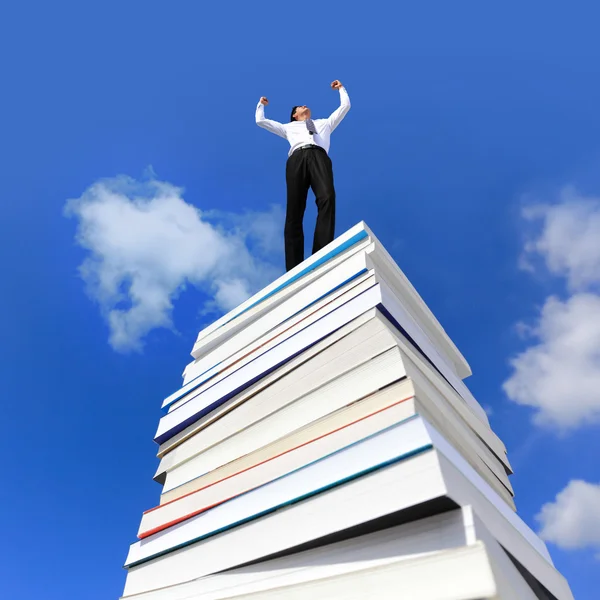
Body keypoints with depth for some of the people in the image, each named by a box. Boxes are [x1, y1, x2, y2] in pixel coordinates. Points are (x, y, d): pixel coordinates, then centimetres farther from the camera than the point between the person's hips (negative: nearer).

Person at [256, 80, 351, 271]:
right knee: (294, 211, -19)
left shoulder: (324, 123, 42)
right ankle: (294, 269, -29)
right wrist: (261, 104, 57)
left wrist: (341, 88, 57)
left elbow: (345, 106, 45)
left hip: (319, 157, 0)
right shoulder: (289, 127, 39)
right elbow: (260, 120, 41)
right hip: (297, 158, 0)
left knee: (327, 198, -31)